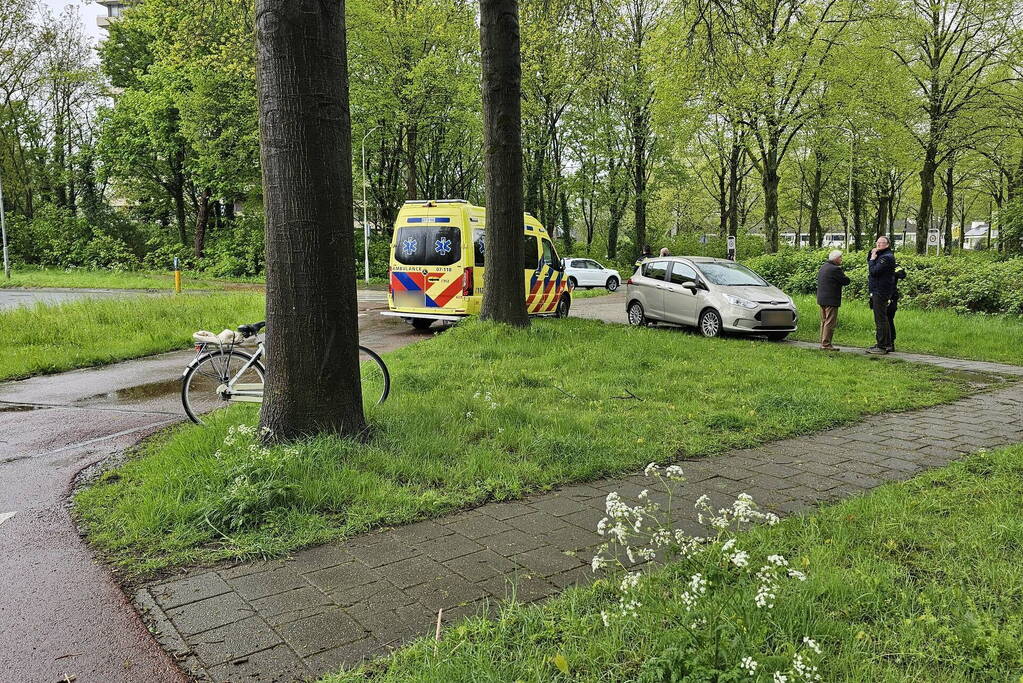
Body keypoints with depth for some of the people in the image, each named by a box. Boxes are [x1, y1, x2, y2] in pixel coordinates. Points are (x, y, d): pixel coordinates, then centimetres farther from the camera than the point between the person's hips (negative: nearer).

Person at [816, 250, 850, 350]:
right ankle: (826, 344, -7)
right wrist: (844, 274, 5)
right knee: (830, 322, -6)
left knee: (824, 321, 14)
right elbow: (846, 281, -12)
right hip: (831, 300, -10)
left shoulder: (823, 266, 13)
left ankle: (823, 343, 18)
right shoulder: (835, 269, -17)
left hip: (822, 299, 10)